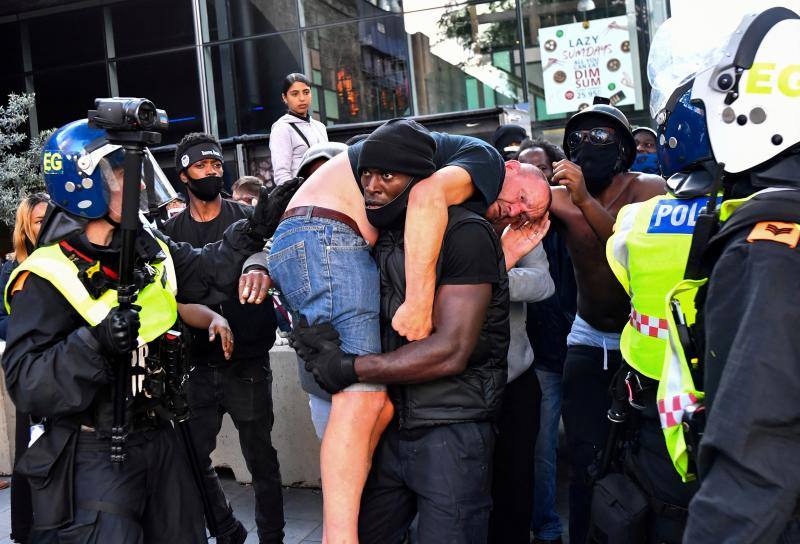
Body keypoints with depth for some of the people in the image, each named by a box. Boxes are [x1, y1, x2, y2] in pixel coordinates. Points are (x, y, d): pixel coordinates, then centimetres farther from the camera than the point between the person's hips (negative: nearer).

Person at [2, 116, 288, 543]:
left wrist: (252, 233, 6)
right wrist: (95, 343, -34)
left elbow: (205, 274, 20)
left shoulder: (149, 248, 5)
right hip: (95, 455, -7)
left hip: (159, 439, 7)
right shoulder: (45, 276, -16)